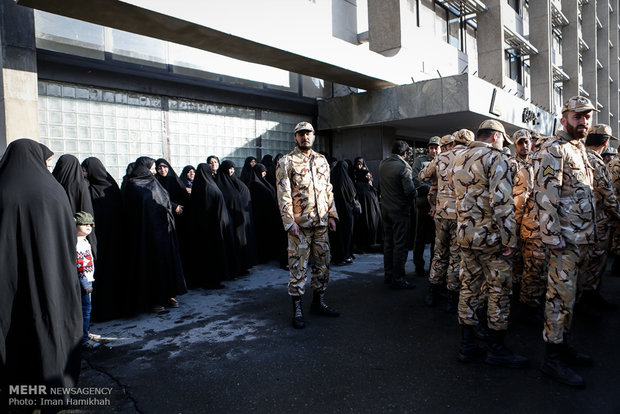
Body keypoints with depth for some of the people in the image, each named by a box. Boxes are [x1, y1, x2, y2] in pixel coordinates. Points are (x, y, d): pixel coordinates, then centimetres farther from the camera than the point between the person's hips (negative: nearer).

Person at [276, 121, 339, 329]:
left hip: (321, 222, 6)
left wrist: (332, 215, 10)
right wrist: (290, 222, -16)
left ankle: (318, 302, 26)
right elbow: (283, 194, -10)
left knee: (323, 263, 11)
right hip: (299, 224, -5)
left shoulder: (321, 160, 13)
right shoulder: (286, 162, -4)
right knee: (298, 266, 0)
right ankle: (297, 309, 10)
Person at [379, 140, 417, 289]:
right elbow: (410, 190, -20)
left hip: (385, 209, 7)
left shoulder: (382, 164, 6)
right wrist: (414, 193, 0)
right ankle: (398, 279, 6)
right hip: (400, 210, -7)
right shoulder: (403, 166, -17)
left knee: (388, 242, 15)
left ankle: (388, 275, 23)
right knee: (400, 245, 0)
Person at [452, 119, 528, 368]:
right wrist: (509, 238, -15)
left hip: (465, 233, 7)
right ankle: (496, 350, 14)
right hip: (490, 236, -7)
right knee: (499, 291, 4)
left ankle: (467, 346, 20)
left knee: (469, 287, 12)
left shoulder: (458, 160, 13)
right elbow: (502, 202, -20)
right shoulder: (495, 158, -11)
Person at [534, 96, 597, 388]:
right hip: (565, 239, -9)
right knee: (561, 297, -5)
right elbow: (546, 194, -19)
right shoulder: (554, 149, -10)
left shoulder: (580, 150, 19)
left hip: (582, 239, 9)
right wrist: (553, 236, -22)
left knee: (567, 295, 15)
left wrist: (590, 234, 18)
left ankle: (562, 345, 26)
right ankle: (552, 358, 4)